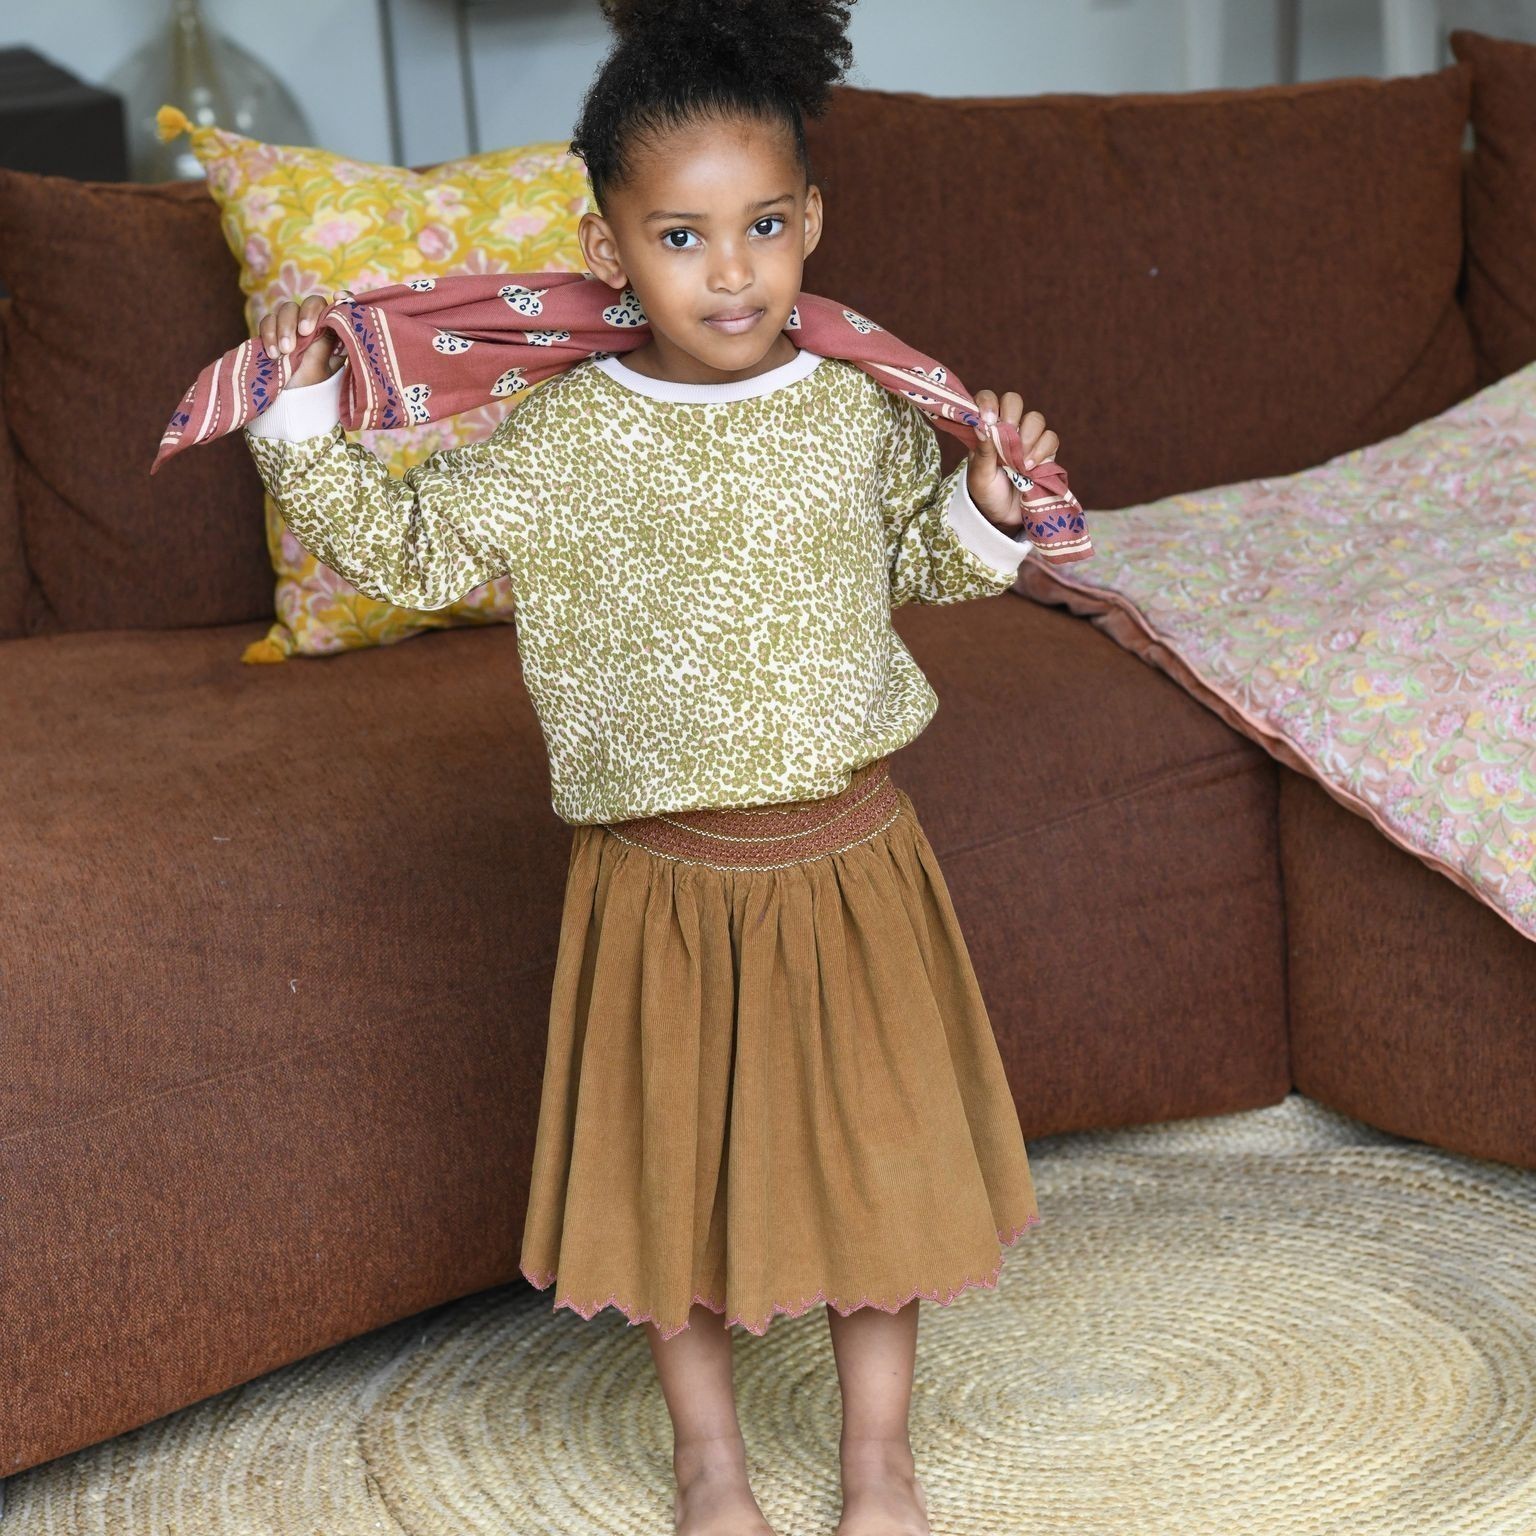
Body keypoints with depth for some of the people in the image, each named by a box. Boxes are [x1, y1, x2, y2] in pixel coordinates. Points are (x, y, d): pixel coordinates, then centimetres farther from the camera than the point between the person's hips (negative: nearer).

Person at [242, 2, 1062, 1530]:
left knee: (876, 1156, 12)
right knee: (674, 1165, 11)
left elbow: (916, 557, 15)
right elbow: (403, 549, -3)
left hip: (848, 855, 2)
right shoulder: (558, 442, -9)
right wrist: (308, 421, -13)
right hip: (665, 873, -2)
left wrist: (990, 502, -4)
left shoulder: (862, 410, -2)